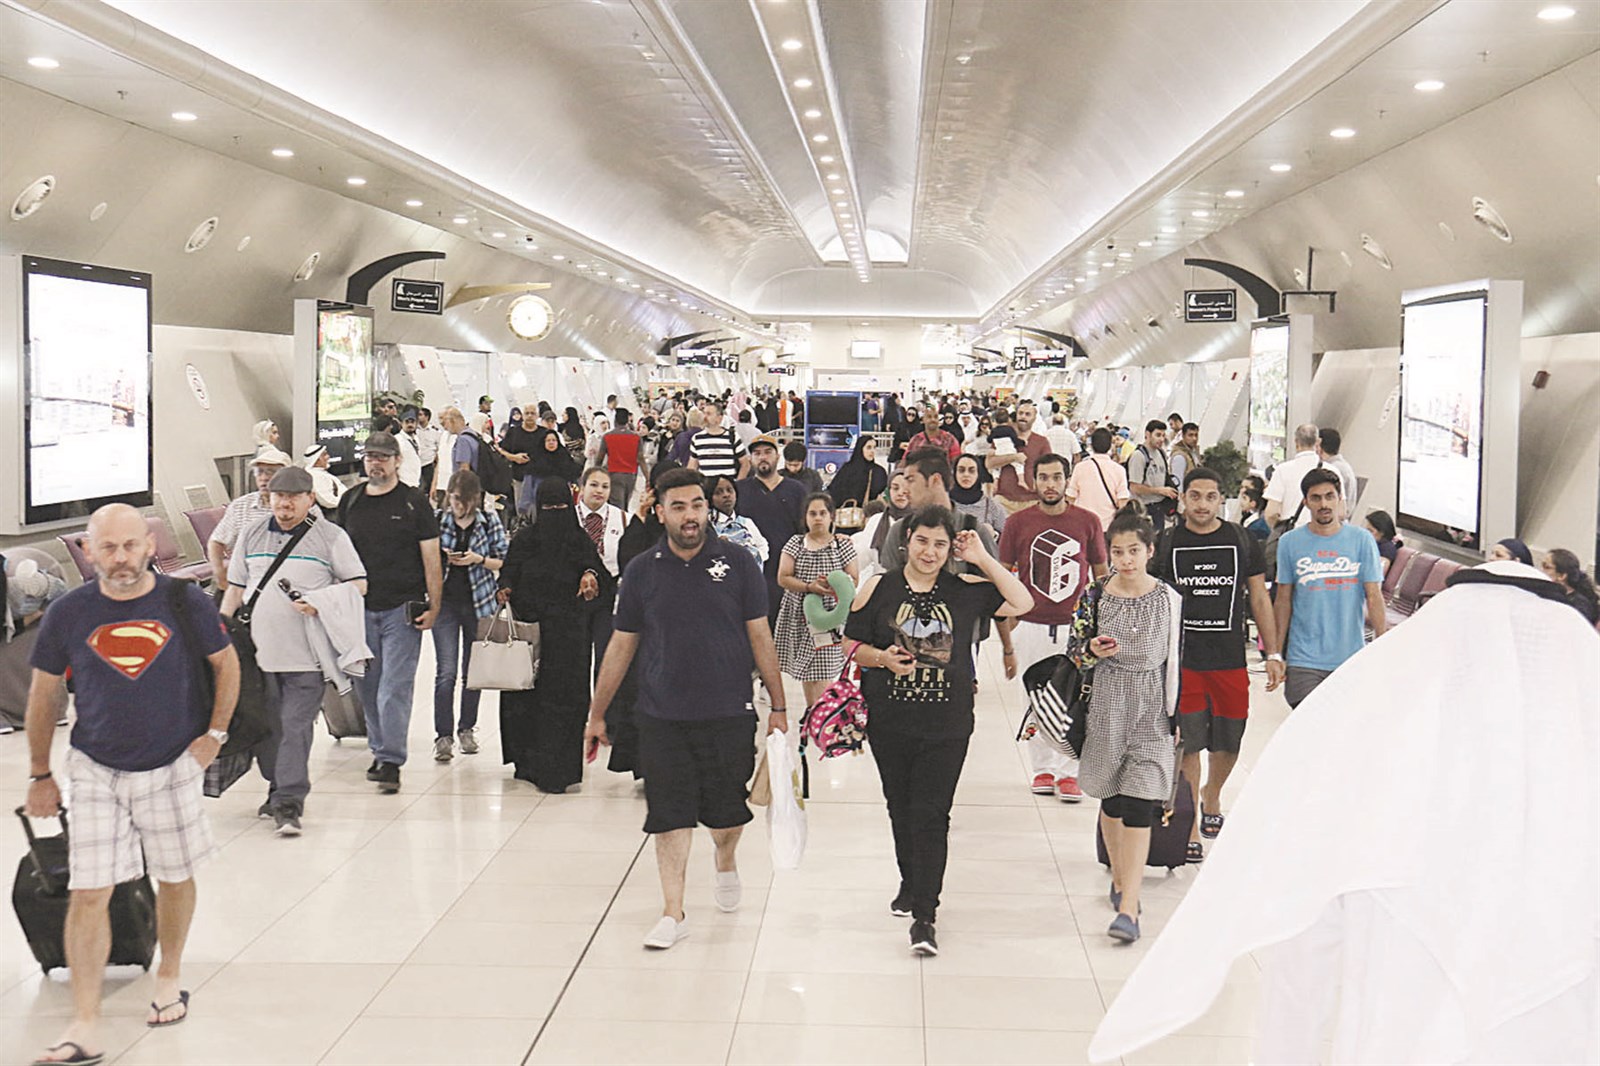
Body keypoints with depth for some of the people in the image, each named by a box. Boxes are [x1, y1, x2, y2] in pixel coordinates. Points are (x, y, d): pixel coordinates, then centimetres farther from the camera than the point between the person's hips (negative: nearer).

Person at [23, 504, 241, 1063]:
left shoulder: (185, 602, -9)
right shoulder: (68, 614, -8)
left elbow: (226, 663, 7)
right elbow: (44, 694, 4)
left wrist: (215, 733, 1)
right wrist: (39, 775, 9)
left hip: (172, 765, 1)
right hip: (95, 769, 0)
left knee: (175, 876, 15)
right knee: (88, 893, -6)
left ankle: (169, 977, 39)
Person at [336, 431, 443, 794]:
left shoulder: (415, 503, 0)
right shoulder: (350, 501, 10)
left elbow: (431, 559, -1)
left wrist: (433, 607, -7)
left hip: (403, 608, -4)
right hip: (360, 608, 4)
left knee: (395, 686, -8)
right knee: (367, 685, 10)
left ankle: (391, 761, -7)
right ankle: (380, 750, 24)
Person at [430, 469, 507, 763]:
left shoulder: (489, 520, 0)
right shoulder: (437, 520, -1)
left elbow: (504, 561, 3)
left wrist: (479, 559, -14)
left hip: (479, 602, 1)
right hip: (445, 602, -1)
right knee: (446, 672, -7)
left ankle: (467, 729, 25)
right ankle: (443, 736, -2)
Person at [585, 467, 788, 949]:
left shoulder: (737, 562, -2)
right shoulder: (642, 571, 2)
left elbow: (760, 637, 3)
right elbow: (621, 646, 8)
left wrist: (778, 705, 2)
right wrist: (596, 714, 9)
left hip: (729, 712, -1)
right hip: (662, 715, 1)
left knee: (728, 810, 10)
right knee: (670, 816, 1)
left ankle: (726, 865, 42)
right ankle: (673, 913, 13)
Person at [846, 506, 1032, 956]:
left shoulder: (966, 590, 1)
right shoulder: (878, 588, 2)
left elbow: (1022, 603, -2)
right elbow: (853, 644, 6)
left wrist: (983, 559, -5)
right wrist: (882, 658, -14)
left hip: (946, 725, -2)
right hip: (890, 721, 2)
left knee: (931, 814, -6)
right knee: (901, 808, 16)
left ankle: (924, 914, -3)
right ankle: (911, 883, 39)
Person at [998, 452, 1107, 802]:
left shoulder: (1088, 522, 2)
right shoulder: (1018, 523, 1)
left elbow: (1102, 579, 11)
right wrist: (1006, 641, 1)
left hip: (1075, 627, 0)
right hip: (1030, 626, 0)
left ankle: (1069, 774, 9)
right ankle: (1043, 769, 21)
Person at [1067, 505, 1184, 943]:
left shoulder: (1169, 598, 0)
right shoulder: (1095, 597, -1)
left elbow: (1176, 659, 6)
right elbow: (1075, 653, 4)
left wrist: (1179, 715, 6)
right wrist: (1094, 652, -19)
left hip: (1153, 710, -1)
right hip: (1108, 706, 1)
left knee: (1139, 806, -9)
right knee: (1111, 801, 14)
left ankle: (1128, 908, -12)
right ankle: (1120, 879, 37)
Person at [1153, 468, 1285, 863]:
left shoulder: (1243, 542, 5)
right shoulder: (1165, 545, 2)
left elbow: (1260, 600, 9)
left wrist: (1273, 654, 5)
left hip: (1231, 661, 2)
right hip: (1180, 662, -2)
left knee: (1228, 744, 12)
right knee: (1186, 745, -2)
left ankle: (1210, 799, 41)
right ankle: (1190, 831, 7)